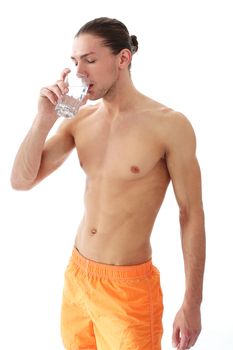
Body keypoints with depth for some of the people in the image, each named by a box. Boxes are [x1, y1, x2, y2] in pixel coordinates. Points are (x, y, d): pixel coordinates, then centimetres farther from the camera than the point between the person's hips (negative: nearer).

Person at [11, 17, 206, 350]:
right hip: (75, 276, 5)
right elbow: (21, 181, -1)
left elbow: (192, 215, -10)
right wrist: (45, 118, -14)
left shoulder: (169, 124, -15)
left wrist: (192, 304, -8)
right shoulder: (79, 120, 1)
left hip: (129, 287, -5)